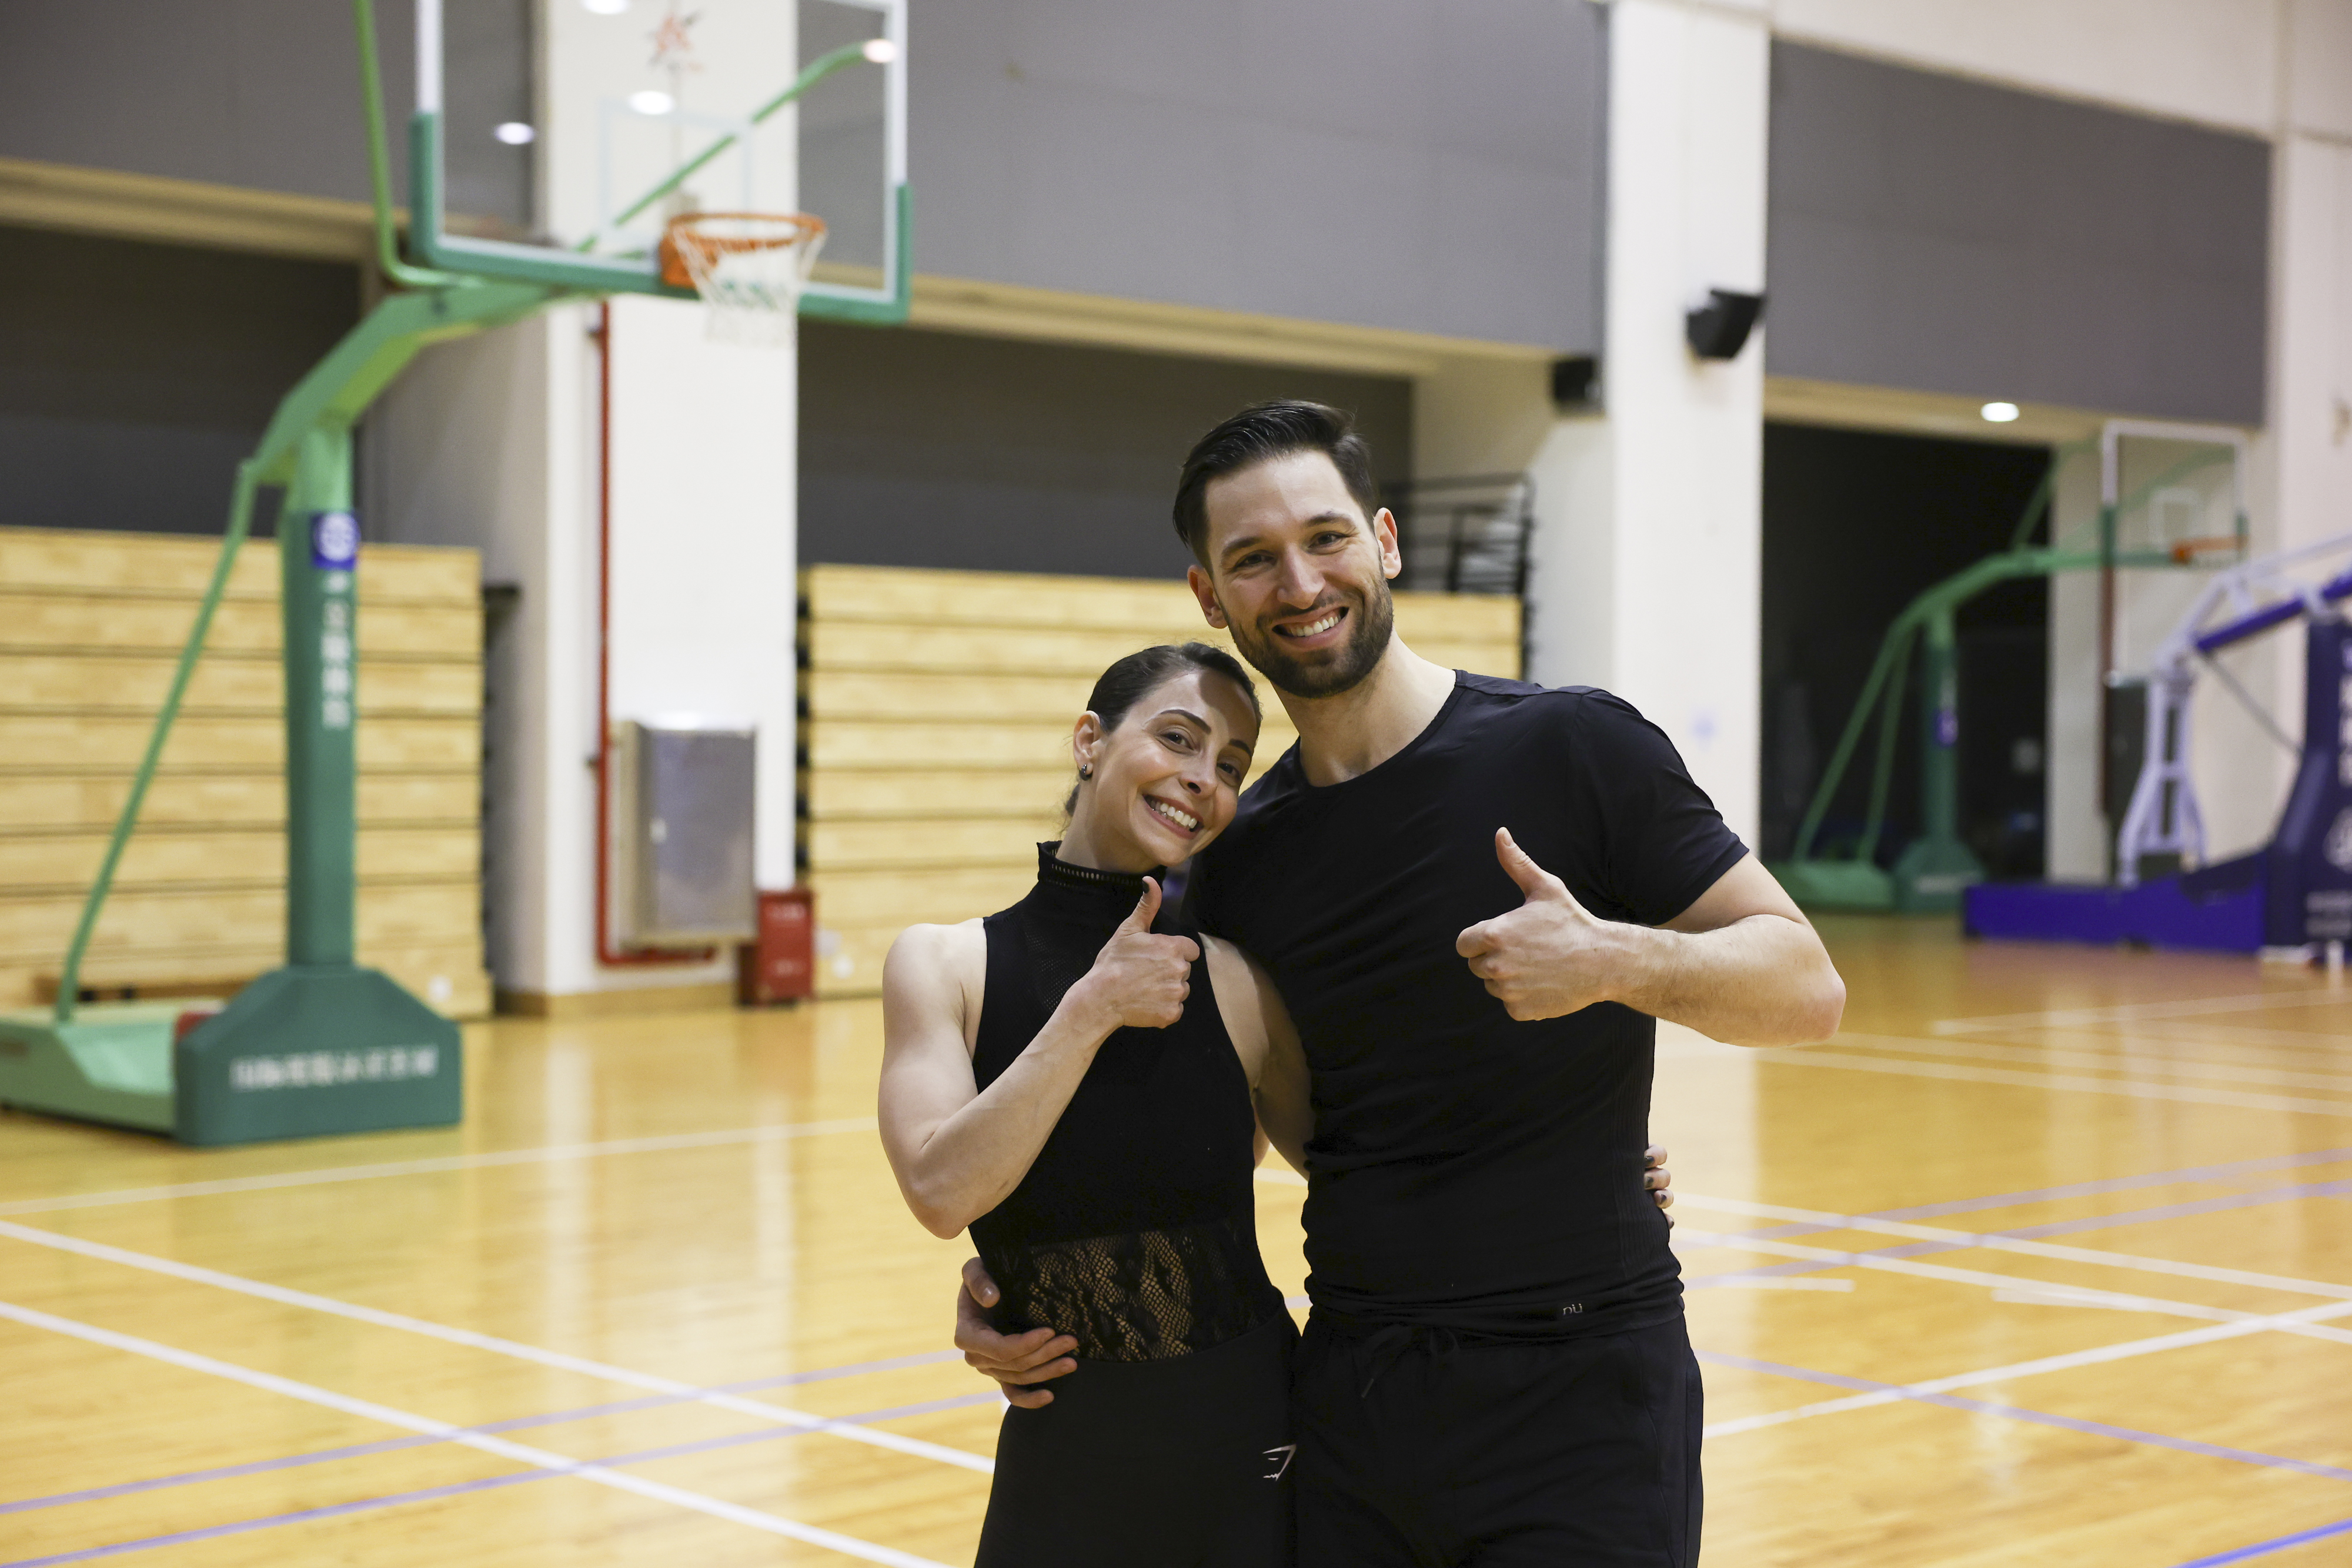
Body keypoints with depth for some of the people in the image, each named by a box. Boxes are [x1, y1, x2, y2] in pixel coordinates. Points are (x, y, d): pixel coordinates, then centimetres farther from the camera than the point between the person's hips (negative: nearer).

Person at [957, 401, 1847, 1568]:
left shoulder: (1572, 749, -7)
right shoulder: (1238, 863, 7)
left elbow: (1807, 989, -7)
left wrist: (1616, 960, -25)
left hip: (1575, 1393, -4)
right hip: (1347, 1397, 4)